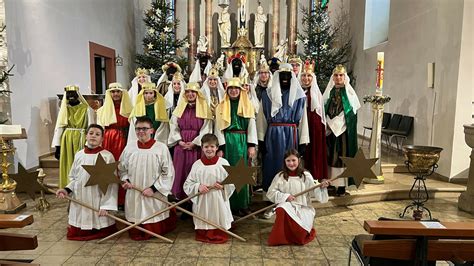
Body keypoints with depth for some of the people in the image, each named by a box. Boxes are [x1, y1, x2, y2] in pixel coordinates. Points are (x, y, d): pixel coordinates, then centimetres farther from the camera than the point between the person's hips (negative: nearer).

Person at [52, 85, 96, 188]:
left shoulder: (86, 109, -1)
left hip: (81, 141, -3)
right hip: (66, 142, 4)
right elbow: (59, 128, 9)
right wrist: (57, 147, 4)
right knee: (68, 167, 7)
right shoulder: (64, 110, 11)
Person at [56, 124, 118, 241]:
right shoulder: (78, 155, 4)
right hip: (79, 201, 4)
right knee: (76, 232, 10)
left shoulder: (107, 156, -10)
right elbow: (73, 178, 15)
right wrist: (67, 190, -5)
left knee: (100, 232, 4)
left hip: (97, 201, -4)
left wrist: (106, 205, -17)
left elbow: (111, 183, -11)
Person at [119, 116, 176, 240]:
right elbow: (122, 168, 15)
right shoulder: (129, 147, 2)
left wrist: (154, 188, -15)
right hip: (133, 194, 3)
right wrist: (126, 180, -4)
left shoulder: (161, 148, -10)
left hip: (154, 195, -3)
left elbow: (168, 173, -10)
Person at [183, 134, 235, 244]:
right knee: (204, 220, 8)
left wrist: (223, 186, -19)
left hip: (219, 200, 0)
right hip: (202, 201, 1)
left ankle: (220, 237, 30)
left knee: (219, 219, 7)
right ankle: (203, 236, 30)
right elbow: (187, 184, 2)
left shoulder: (223, 163, -2)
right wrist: (198, 186, -17)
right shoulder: (197, 164, 0)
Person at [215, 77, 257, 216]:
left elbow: (252, 126, 3)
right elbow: (218, 128, 1)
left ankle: (242, 204, 13)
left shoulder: (248, 105, 8)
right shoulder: (221, 106, 7)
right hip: (227, 141, 0)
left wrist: (251, 145, -6)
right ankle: (229, 204, 11)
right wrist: (220, 147, -7)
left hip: (242, 141, 1)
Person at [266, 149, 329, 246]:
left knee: (301, 233, -23)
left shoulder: (306, 176, 2)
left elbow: (315, 191, -2)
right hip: (287, 206, 1)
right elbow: (271, 193, 0)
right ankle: (280, 237, -12)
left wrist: (321, 187, -22)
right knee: (282, 209, -36)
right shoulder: (280, 176, 1)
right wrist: (285, 196, -14)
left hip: (303, 208, 0)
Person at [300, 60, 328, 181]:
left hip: (314, 125, 0)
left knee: (314, 152, 1)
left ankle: (314, 177, 9)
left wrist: (322, 127, 2)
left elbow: (321, 111, 8)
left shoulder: (316, 92, 8)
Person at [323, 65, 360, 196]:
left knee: (342, 154, -2)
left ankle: (342, 185, 3)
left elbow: (353, 111, -5)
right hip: (329, 128, 3)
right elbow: (323, 109, 11)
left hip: (344, 128, -3)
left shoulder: (349, 92, 1)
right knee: (330, 155, 4)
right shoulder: (329, 91, 11)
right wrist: (328, 124, -2)